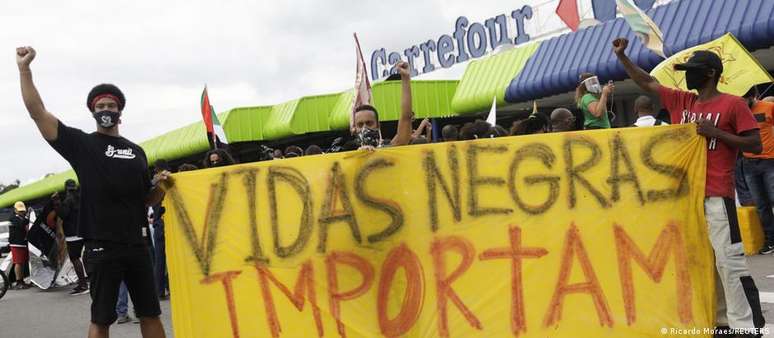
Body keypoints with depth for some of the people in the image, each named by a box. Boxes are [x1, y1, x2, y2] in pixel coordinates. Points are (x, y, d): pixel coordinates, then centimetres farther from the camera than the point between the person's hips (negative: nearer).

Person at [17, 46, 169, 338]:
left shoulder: (136, 151, 14)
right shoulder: (81, 143, 2)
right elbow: (37, 111, -7)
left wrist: (159, 185, -2)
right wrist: (24, 68, -13)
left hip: (136, 245, 4)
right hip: (101, 247, -4)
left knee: (150, 313, 9)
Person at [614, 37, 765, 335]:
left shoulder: (732, 104, -4)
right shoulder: (680, 101, 13)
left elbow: (755, 145, -7)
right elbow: (646, 82, 17)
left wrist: (716, 133, -15)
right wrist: (621, 56, 9)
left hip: (716, 195, -7)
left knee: (728, 260, -10)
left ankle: (747, 325, -5)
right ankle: (722, 319, 18)